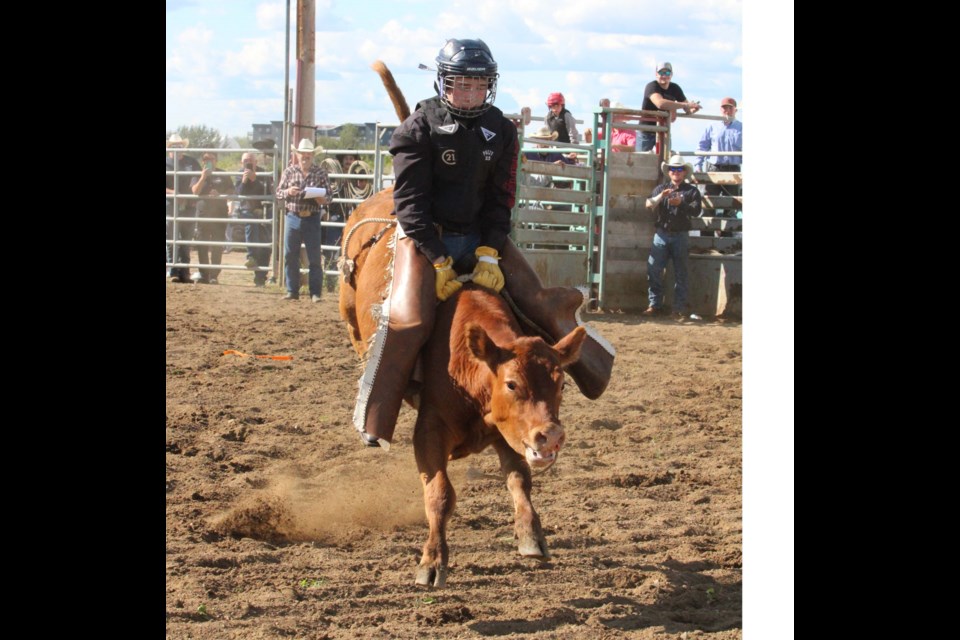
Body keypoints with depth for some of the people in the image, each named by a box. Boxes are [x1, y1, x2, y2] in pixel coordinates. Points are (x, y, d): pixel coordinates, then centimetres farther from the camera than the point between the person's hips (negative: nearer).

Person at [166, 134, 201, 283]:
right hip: (171, 206, -3)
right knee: (171, 240, -5)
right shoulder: (167, 163, 1)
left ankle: (184, 273, 9)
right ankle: (173, 272, -6)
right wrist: (172, 192, -21)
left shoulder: (192, 162, 8)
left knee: (186, 240, 6)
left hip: (189, 206, 3)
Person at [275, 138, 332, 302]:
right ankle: (292, 291, 14)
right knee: (290, 256, 5)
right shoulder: (289, 171, 4)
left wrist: (321, 199, -19)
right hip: (293, 217, 2)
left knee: (315, 257, -1)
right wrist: (288, 192, -15)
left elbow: (328, 196, 3)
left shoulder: (320, 172, 1)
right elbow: (278, 192, 7)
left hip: (312, 219, -2)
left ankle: (315, 293, 4)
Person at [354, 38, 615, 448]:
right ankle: (374, 421, -16)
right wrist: (438, 261, -20)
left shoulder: (501, 131, 3)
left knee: (540, 301, -6)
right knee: (408, 319, -25)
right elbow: (410, 201, -13)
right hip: (425, 235, -5)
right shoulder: (421, 128, -10)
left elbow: (500, 199, 3)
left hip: (480, 237, 5)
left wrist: (489, 252, -13)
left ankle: (594, 372, 13)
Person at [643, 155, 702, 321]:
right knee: (653, 269, -5)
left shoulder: (691, 191, 7)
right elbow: (648, 204, 2)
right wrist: (661, 196, -17)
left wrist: (681, 203, -21)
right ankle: (655, 305, 1)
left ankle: (680, 309, 1)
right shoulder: (661, 188, 14)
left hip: (680, 236, -2)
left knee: (680, 273, 0)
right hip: (662, 234, 2)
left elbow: (696, 211, -5)